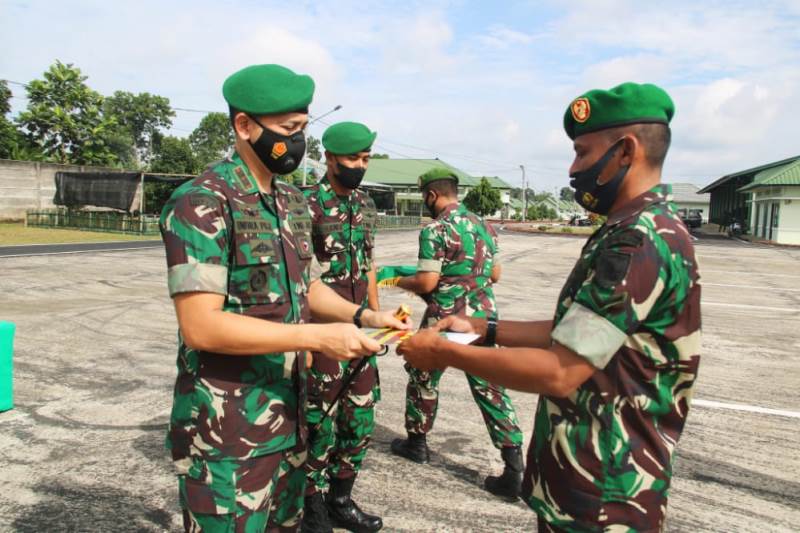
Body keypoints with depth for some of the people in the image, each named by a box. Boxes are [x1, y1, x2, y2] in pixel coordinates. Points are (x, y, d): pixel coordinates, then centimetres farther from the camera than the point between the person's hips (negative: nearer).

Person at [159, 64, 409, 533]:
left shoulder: (294, 202, 9)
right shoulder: (201, 204, -16)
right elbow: (200, 326, -23)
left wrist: (363, 315, 1)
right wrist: (318, 337, -23)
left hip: (289, 419, 8)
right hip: (226, 435, -7)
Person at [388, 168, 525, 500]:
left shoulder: (435, 231, -13)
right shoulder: (484, 226, 9)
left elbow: (427, 283, -16)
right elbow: (495, 275, 15)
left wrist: (400, 281, 2)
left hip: (445, 320, -6)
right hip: (483, 318, 6)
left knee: (423, 379, 17)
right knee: (490, 388, 7)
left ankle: (416, 443, 34)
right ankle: (515, 470, 4)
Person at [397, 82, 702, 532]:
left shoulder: (640, 241, -24)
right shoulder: (646, 229, 10)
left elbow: (559, 372, -28)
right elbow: (574, 333, 12)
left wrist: (445, 353, -18)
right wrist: (482, 328, 5)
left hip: (602, 493, -9)